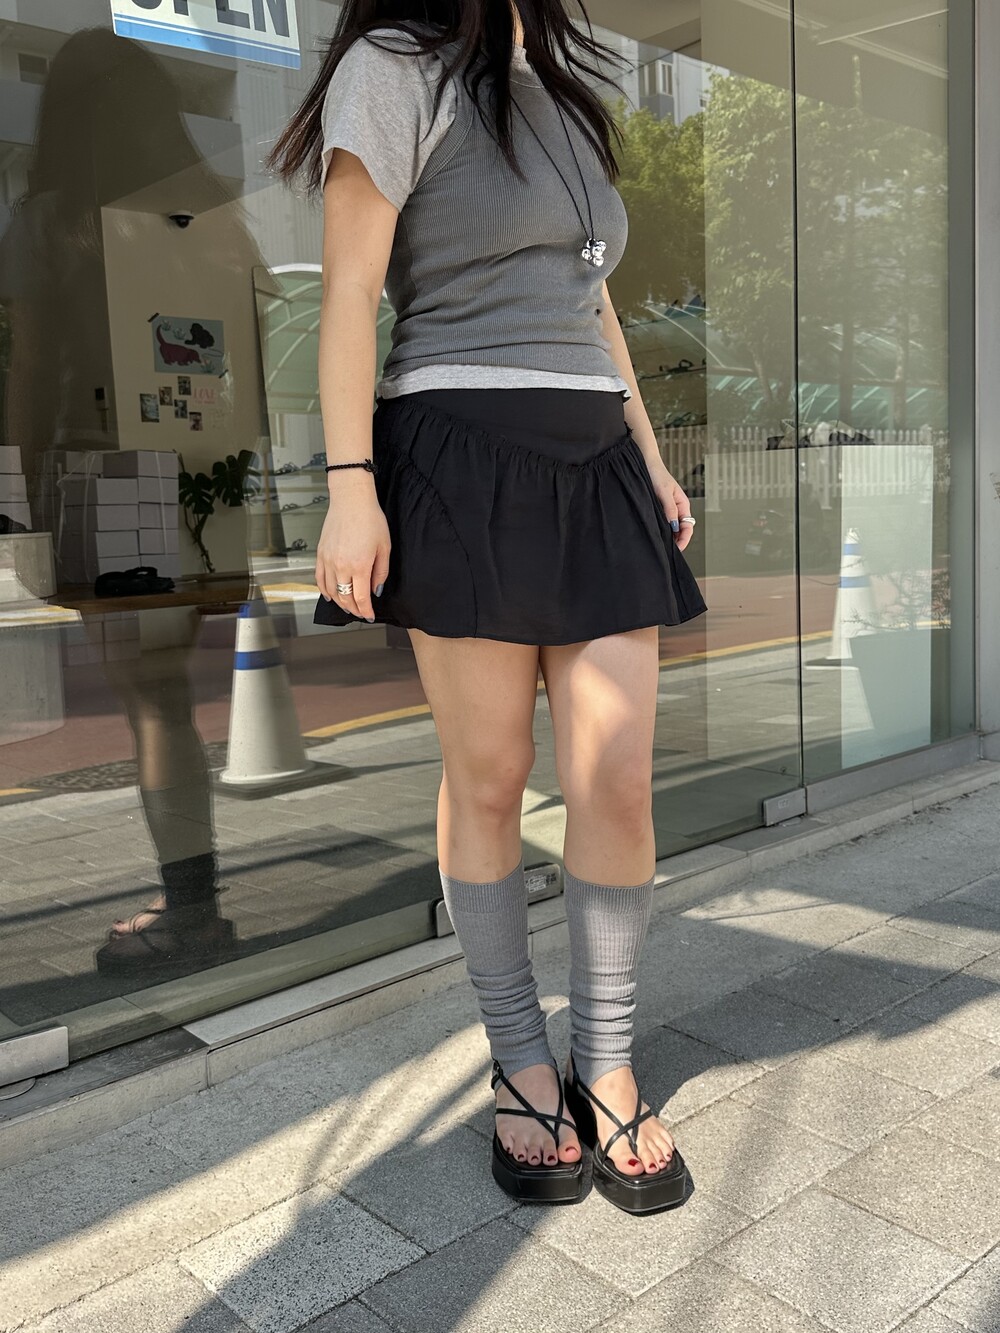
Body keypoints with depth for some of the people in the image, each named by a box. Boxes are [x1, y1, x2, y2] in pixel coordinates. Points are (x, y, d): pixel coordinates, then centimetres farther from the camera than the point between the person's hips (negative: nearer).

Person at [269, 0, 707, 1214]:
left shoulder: (565, 102, 25)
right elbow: (350, 294, -5)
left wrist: (653, 462, 19)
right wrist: (350, 485, -15)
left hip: (596, 465, 6)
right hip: (463, 462, -6)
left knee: (616, 779, -2)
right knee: (488, 779, 0)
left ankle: (606, 1067, 12)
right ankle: (521, 1063, 16)